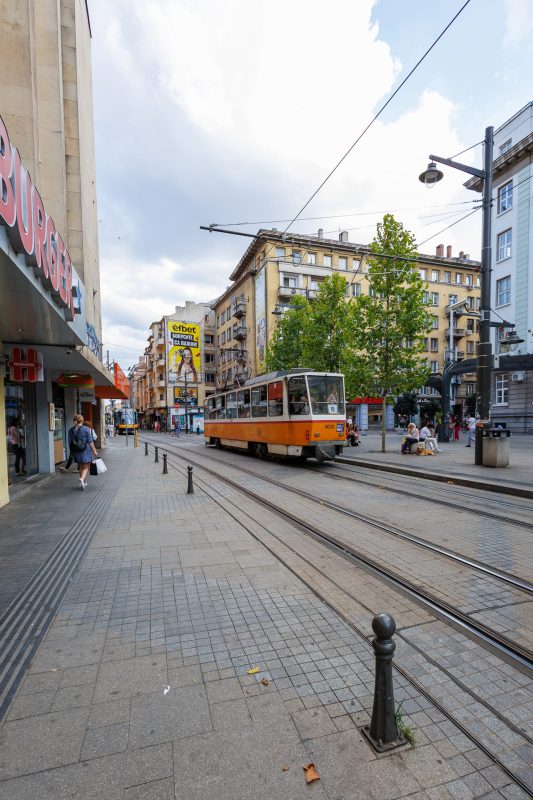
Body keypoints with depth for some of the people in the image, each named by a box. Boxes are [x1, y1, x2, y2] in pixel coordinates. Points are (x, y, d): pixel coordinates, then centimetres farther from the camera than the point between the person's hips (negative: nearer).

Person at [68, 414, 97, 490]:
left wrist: (72, 452, 15)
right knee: (86, 467, 3)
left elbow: (70, 443, 4)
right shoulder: (86, 429, -10)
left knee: (81, 467, 17)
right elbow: (90, 441, -11)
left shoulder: (71, 430, 1)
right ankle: (82, 479, -21)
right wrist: (94, 450, -4)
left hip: (76, 452, 4)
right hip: (85, 451, -4)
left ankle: (84, 482, 25)